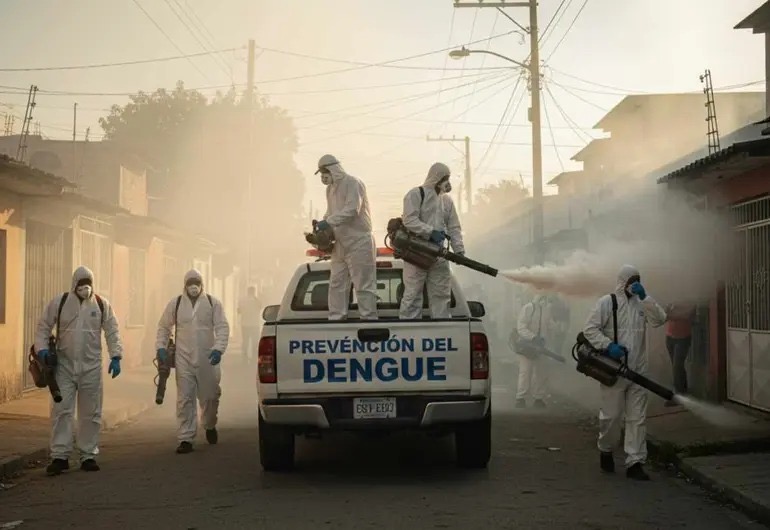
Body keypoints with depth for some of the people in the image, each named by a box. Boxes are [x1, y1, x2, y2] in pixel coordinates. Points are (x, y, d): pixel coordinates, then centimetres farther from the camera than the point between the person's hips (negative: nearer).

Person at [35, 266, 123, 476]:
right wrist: (42, 349, -10)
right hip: (64, 366, -1)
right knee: (61, 410, -3)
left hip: (91, 367, 1)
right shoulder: (59, 302, -1)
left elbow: (112, 331, 4)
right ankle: (59, 456, 3)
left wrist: (115, 356, -5)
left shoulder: (102, 304, 1)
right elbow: (43, 327, 4)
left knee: (91, 413, 6)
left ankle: (88, 456, 16)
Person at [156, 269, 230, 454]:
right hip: (184, 360, 0)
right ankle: (185, 439, -1)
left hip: (207, 360, 0)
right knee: (185, 399, -4)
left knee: (210, 396, 11)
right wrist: (161, 346, 3)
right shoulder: (175, 304, 6)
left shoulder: (212, 303, 2)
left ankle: (210, 426, 39)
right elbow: (164, 326, 15)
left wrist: (219, 348, -16)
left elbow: (223, 327, -3)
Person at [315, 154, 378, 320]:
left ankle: (369, 319, -2)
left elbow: (352, 209, -23)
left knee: (363, 286, -6)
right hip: (340, 244, 9)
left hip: (359, 243, -9)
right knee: (336, 284, 10)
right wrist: (323, 224, 1)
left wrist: (328, 222, -27)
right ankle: (335, 319, 16)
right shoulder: (330, 188, 15)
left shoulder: (352, 183, -11)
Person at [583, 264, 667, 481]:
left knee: (637, 418, 3)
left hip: (638, 371, 4)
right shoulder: (607, 302, -3)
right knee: (611, 415, 2)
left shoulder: (641, 303, 12)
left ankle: (635, 462, 7)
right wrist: (608, 345, -21)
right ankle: (605, 450, 28)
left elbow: (660, 319, -3)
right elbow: (589, 329, -8)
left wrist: (645, 297, -10)